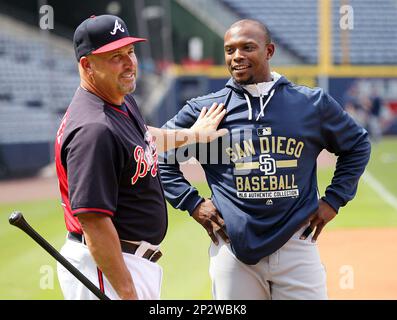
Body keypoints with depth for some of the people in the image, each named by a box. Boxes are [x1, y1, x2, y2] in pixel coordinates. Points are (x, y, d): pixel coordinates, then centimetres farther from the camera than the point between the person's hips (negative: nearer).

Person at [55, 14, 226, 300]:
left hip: (134, 262, 11)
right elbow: (93, 221, -27)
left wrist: (191, 134, 44)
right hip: (105, 266, -11)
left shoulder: (125, 103, 8)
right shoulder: (93, 129, -24)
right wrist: (128, 294, -26)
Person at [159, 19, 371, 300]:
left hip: (297, 244, 0)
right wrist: (193, 203, 1)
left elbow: (358, 145, 18)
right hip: (234, 250, 0)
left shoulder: (313, 103, 5)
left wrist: (333, 200, 9)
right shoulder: (204, 110, 2)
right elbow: (160, 155, 11)